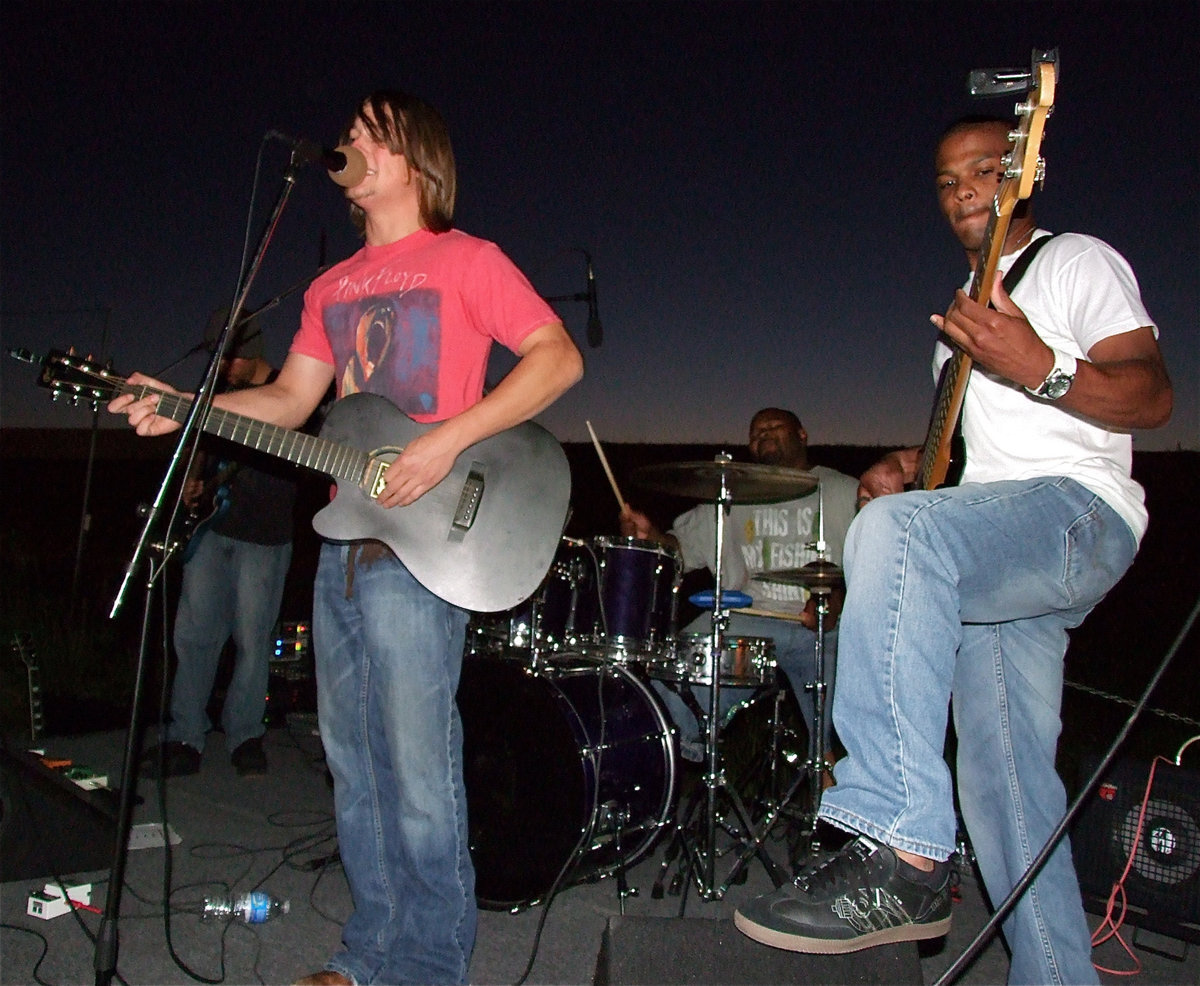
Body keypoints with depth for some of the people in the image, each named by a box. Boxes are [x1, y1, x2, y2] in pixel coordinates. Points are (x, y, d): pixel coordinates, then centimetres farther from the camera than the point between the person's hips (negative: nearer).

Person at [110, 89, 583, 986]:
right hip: (345, 539, 8)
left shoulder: (466, 261, -1)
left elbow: (559, 358, -11)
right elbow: (289, 401, 20)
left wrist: (447, 440, -19)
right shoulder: (334, 287, 20)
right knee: (352, 760, 13)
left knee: (416, 767, -4)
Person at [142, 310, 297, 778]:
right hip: (212, 527, 5)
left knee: (252, 639, 0)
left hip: (264, 536, -5)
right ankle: (185, 737, 13)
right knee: (193, 632, 3)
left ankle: (244, 736, 16)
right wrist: (193, 480, 7)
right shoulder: (218, 389, 13)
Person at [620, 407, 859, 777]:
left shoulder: (845, 493, 13)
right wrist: (649, 535, -4)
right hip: (746, 619, 2)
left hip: (821, 626, -2)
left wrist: (838, 601, -13)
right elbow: (684, 548, 18)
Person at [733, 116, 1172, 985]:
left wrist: (1041, 371, -26)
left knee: (895, 529, -38)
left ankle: (902, 854, -41)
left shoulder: (1077, 260, 5)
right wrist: (914, 462, 13)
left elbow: (1154, 397, -8)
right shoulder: (969, 304, 29)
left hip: (1078, 513, -9)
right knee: (1003, 790, 6)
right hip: (980, 558, 9)